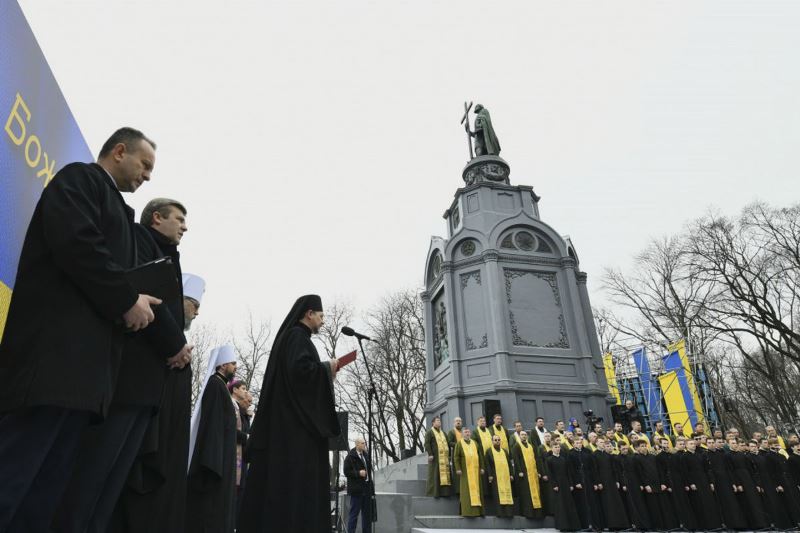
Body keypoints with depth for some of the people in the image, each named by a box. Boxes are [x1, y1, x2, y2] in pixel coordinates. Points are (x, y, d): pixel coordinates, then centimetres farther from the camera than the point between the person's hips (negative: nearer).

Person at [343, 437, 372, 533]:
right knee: (354, 513, -3)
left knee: (367, 513, 12)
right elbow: (346, 472, -11)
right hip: (356, 489, -7)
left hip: (367, 488, 7)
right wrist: (358, 473, -21)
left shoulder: (366, 455, 13)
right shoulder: (350, 457, -9)